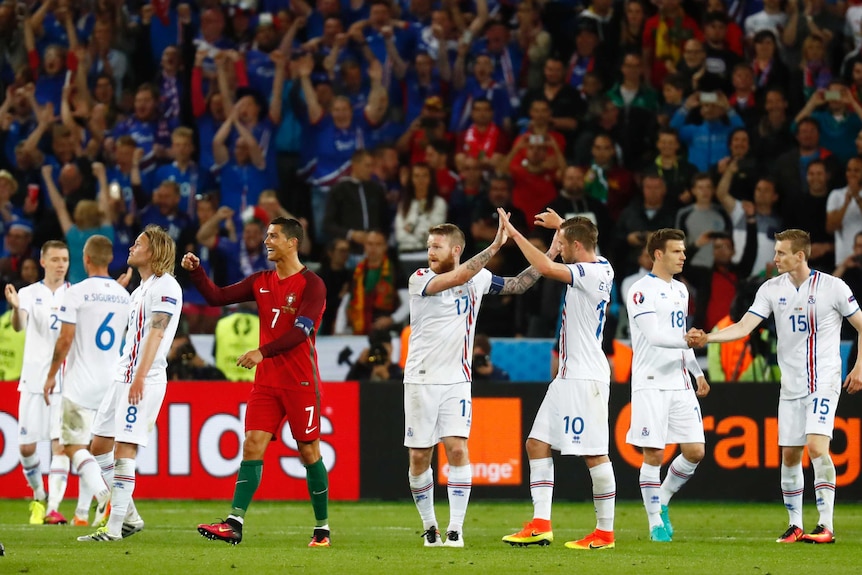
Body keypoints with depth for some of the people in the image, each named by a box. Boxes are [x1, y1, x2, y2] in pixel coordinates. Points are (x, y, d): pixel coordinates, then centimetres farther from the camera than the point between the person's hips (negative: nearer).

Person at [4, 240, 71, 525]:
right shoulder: (30, 294, 2)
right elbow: (19, 325, -14)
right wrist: (16, 307, -37)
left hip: (66, 379, 0)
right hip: (34, 380, 1)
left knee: (60, 445, -10)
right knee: (27, 446, 3)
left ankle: (52, 507, -12)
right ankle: (39, 496, 26)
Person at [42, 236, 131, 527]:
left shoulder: (77, 293, -10)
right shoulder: (123, 295, 7)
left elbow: (65, 340, -11)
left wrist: (51, 375, -2)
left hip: (81, 381, -6)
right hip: (112, 381, 6)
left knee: (75, 446, -5)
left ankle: (102, 492, -30)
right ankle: (83, 512, 15)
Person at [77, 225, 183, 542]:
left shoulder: (165, 287, -9)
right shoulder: (140, 290, 21)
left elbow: (156, 333, -18)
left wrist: (140, 377, -26)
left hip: (145, 380, -10)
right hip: (123, 377, 10)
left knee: (124, 449, -13)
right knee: (99, 446, 9)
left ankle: (114, 528, -13)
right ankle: (129, 516, 15)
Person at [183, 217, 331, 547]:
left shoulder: (311, 285, -8)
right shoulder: (261, 282, 12)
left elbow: (301, 331, -19)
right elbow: (217, 297, 10)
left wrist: (263, 352, -27)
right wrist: (195, 271, -5)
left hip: (301, 383, -5)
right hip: (267, 381, 5)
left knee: (309, 452, 1)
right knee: (252, 446, -6)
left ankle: (322, 528, 12)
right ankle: (234, 524, -13)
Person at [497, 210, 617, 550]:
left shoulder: (593, 273, -16)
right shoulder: (602, 268, 11)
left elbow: (547, 268, -28)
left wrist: (514, 233, -21)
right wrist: (561, 225, 41)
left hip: (586, 378, -10)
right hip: (567, 377, 10)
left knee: (594, 454, -6)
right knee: (537, 444, 6)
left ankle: (605, 532, 0)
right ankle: (540, 525, 3)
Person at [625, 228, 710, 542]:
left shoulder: (680, 290, 16)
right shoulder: (642, 291, -9)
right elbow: (654, 335, -21)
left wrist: (697, 372, 24)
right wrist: (687, 341, -34)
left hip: (680, 383, 7)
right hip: (651, 384, -7)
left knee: (695, 451, 1)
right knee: (654, 454, -5)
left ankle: (663, 501, 22)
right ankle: (655, 522, 3)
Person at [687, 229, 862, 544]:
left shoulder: (832, 287, -7)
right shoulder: (772, 289, 2)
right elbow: (744, 326, -4)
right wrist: (707, 338, -18)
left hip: (824, 382, -5)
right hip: (791, 385, 5)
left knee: (817, 446, -19)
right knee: (789, 455, 4)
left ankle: (826, 526, -16)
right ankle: (795, 525, 16)